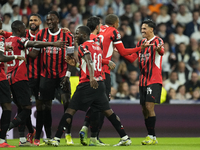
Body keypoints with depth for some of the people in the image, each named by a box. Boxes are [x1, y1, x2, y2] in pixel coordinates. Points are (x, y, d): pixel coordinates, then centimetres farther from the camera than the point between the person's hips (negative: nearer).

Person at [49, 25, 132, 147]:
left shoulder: (84, 46, -4)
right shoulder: (97, 47, 19)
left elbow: (89, 61, -23)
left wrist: (91, 77, -38)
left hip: (87, 84, -7)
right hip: (100, 84, 7)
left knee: (70, 110, -3)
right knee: (108, 111, 11)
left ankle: (57, 138, -6)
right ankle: (125, 138, 6)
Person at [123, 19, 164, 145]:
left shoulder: (158, 41, -6)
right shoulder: (141, 43, 15)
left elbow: (161, 52, -27)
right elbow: (132, 58, 16)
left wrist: (159, 49, -51)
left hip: (154, 80, -7)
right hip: (143, 81, 7)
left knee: (149, 106, -16)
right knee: (145, 110, 7)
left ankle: (152, 137, -13)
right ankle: (151, 137, 14)